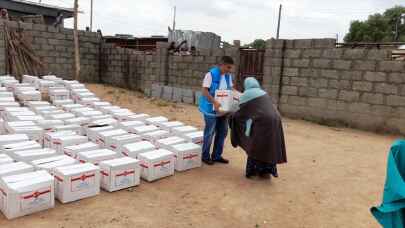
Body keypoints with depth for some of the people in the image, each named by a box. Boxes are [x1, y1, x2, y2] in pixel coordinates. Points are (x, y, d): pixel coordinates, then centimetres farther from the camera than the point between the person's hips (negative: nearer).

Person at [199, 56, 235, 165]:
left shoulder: (228, 76, 6)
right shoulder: (211, 74, -15)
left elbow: (230, 88, 17)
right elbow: (205, 91, -19)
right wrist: (214, 102, -30)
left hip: (223, 109, 7)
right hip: (211, 109, -7)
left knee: (222, 132, 12)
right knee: (209, 133, 3)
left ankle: (217, 156, 27)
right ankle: (205, 156, 19)